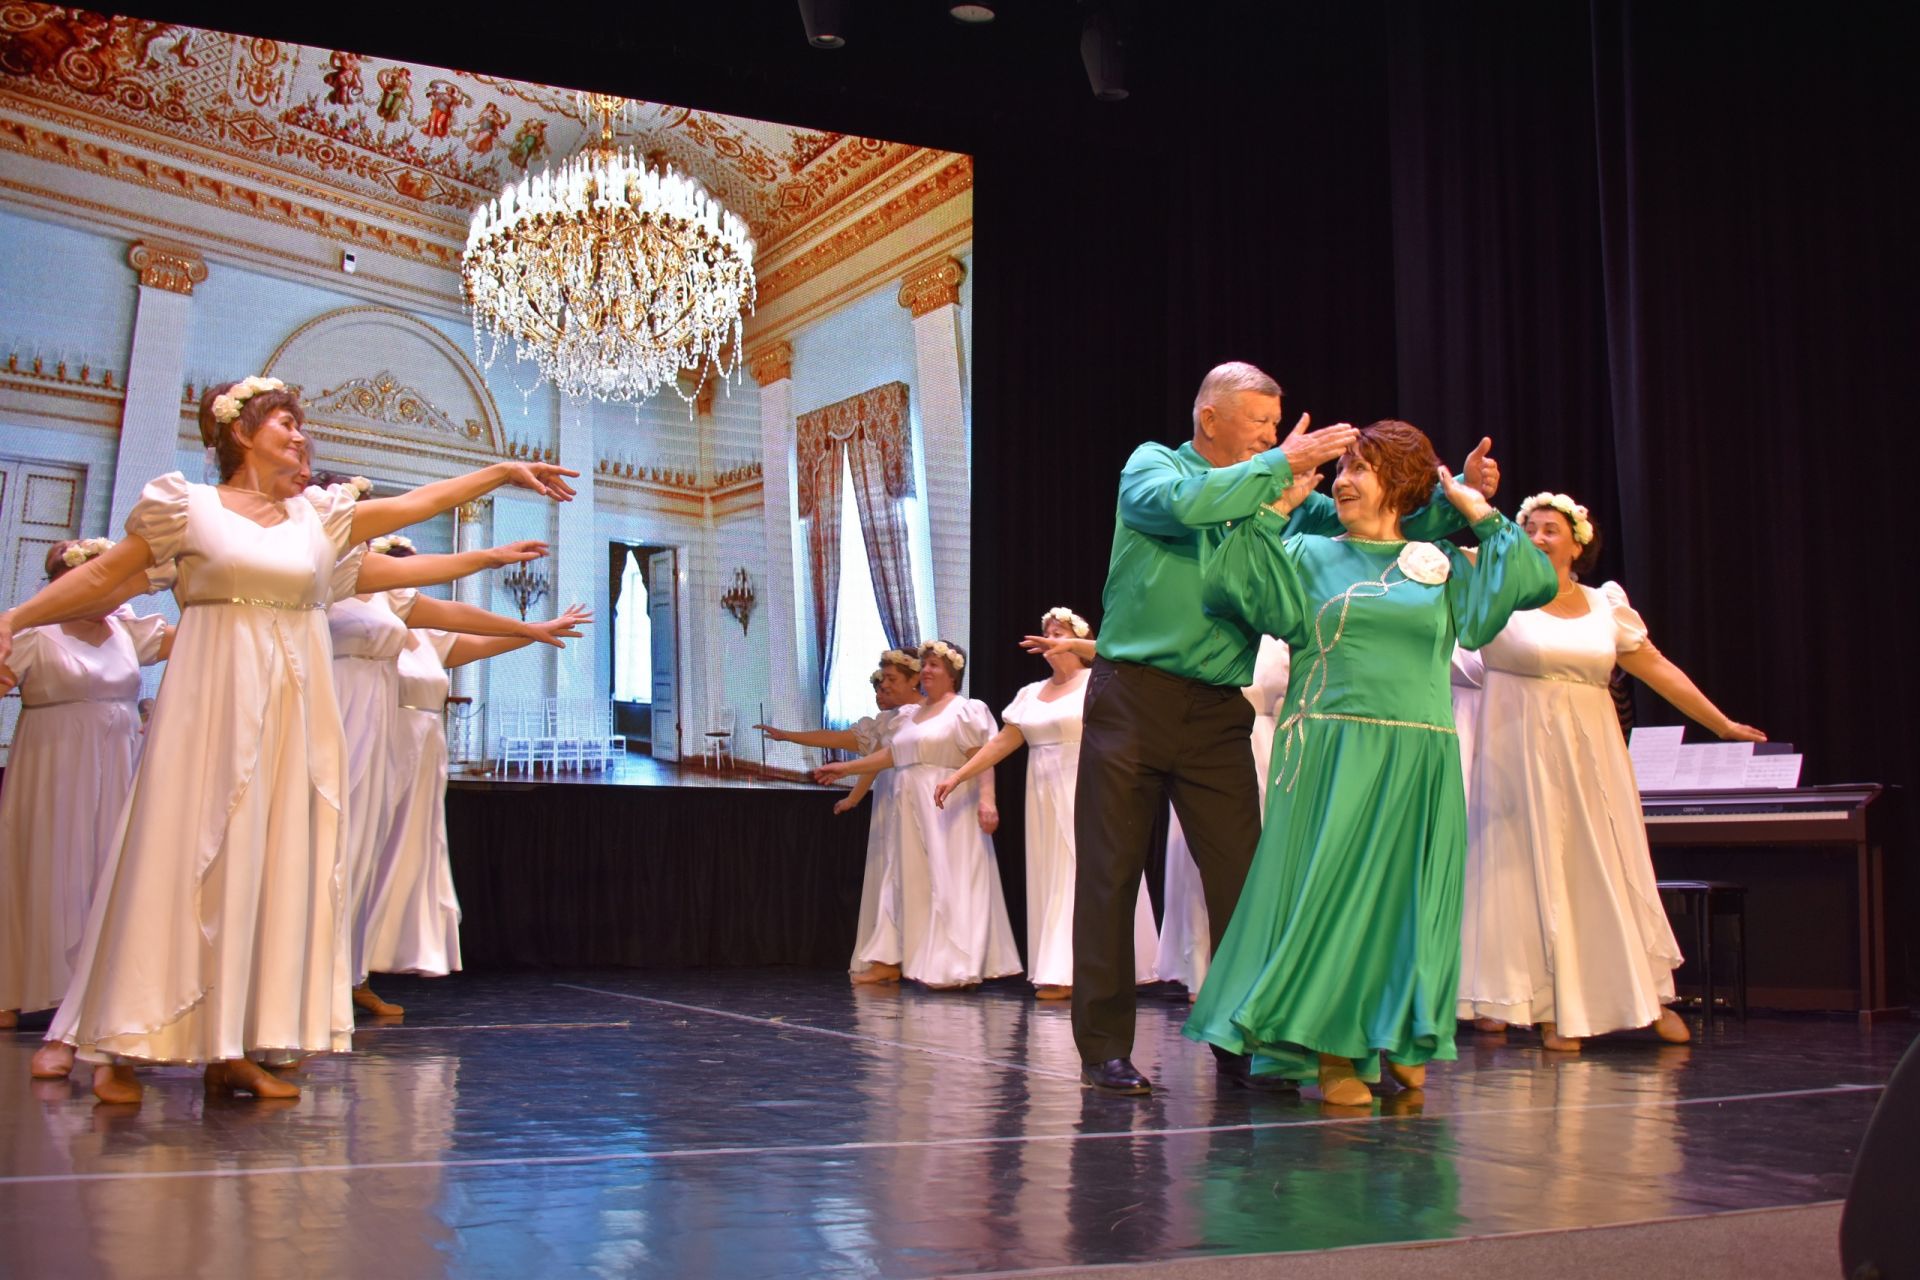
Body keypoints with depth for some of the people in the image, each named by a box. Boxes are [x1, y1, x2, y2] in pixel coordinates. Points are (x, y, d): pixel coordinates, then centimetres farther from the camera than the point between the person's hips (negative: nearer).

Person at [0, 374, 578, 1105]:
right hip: (213, 699, -5)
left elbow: (420, 502, 14)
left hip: (293, 708, 5)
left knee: (274, 864, 1)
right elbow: (103, 575, 4)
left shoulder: (319, 516, 13)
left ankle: (230, 1050, 5)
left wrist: (502, 472, 11)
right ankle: (122, 1051, 1)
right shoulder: (188, 506, 2)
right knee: (183, 857, -6)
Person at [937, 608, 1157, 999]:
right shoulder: (1030, 693, 14)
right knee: (1051, 880, 3)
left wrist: (1073, 645, -39)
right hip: (1046, 796, 6)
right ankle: (1060, 973, 4)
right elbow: (1002, 742, 12)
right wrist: (957, 776, 6)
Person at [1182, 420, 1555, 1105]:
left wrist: (1476, 510, 12)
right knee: (1328, 888, -4)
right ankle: (1332, 1051, 4)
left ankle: (1400, 1039, 17)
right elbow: (1227, 583, -3)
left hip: (1419, 761, 2)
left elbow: (1537, 580, 12)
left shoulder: (1444, 566, 15)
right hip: (1332, 755, -2)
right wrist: (1279, 505, -1)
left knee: (1408, 893, 4)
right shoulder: (1308, 555, 9)